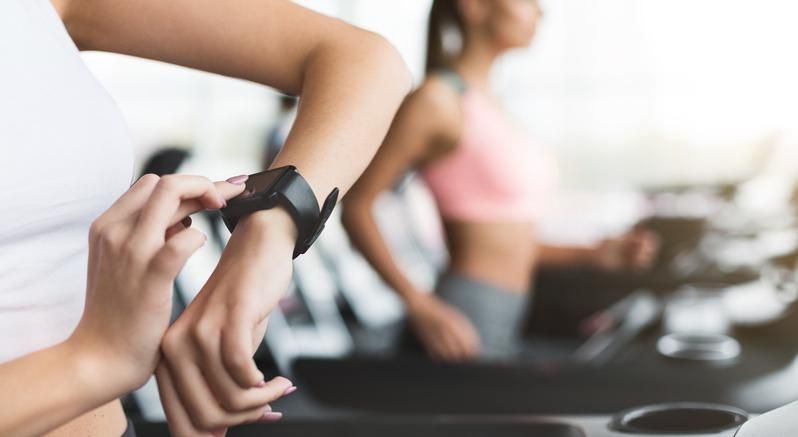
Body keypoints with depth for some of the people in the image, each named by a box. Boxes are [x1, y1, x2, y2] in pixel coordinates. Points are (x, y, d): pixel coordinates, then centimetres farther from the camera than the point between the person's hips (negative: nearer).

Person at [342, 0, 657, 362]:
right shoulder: (436, 99, -9)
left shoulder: (483, 103, 17)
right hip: (462, 331, -9)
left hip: (504, 325, 9)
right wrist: (420, 306, -20)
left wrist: (594, 256, 9)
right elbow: (355, 206, -13)